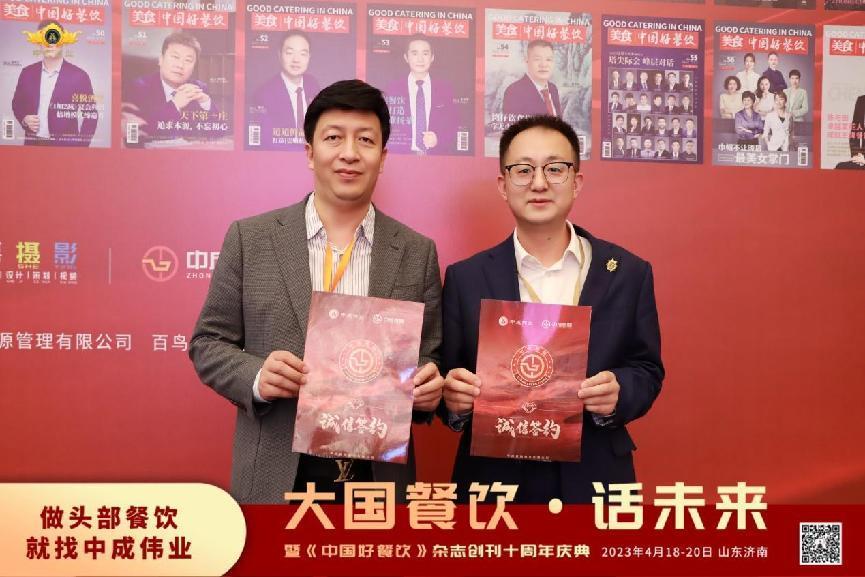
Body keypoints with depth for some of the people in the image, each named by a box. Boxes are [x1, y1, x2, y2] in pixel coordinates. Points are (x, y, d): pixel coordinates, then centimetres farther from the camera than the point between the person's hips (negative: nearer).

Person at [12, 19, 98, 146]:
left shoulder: (78, 76, -5)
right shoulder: (27, 72, 6)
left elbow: (90, 115, -3)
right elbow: (17, 103, 18)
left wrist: (80, 146, -11)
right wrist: (24, 119, -4)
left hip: (65, 145, -3)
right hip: (33, 143, 3)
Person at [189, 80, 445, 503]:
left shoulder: (418, 253, 2)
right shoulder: (250, 238, -1)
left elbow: (429, 361, 6)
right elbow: (208, 342, 2)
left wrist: (427, 389, -15)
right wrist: (257, 377, -16)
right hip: (276, 477, -1)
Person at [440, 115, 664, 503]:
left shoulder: (628, 273, 0)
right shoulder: (466, 278, -2)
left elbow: (647, 369, 2)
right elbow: (448, 380, 0)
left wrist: (619, 394, -17)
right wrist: (454, 398, -21)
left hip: (593, 481, 1)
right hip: (493, 479, 0)